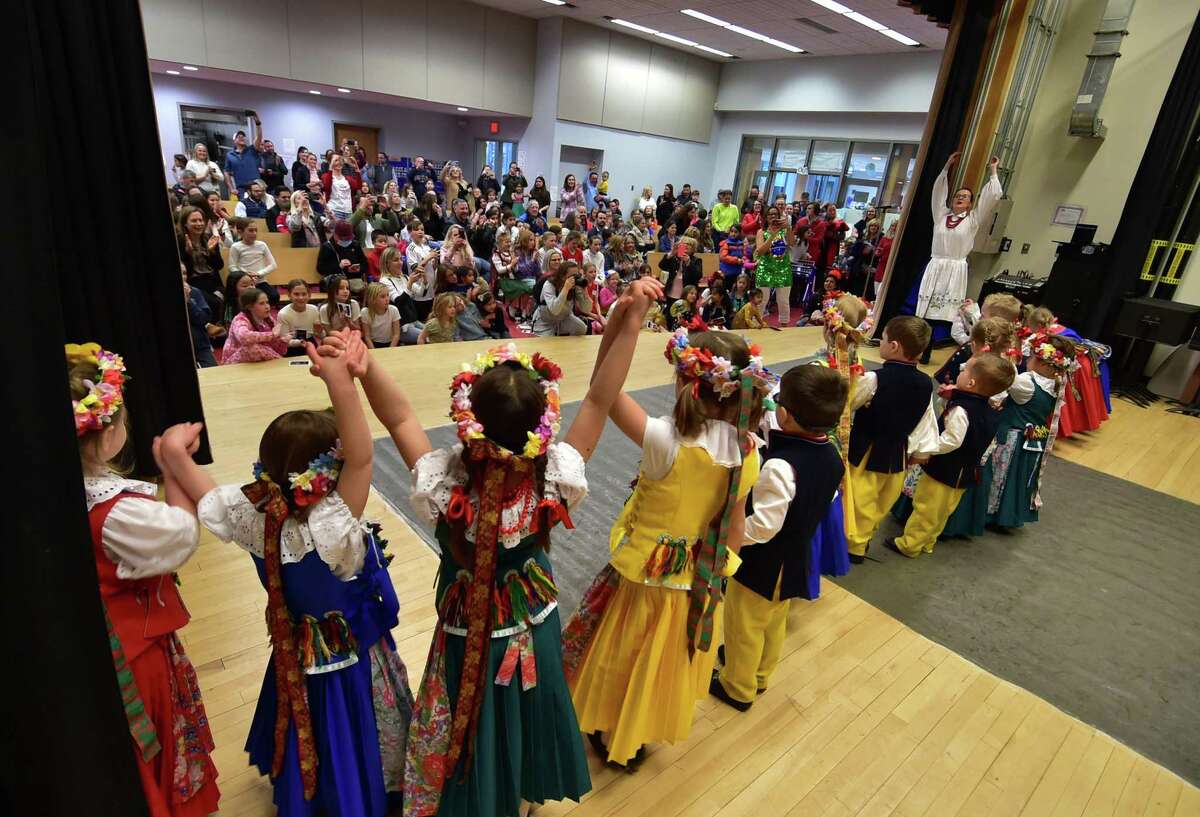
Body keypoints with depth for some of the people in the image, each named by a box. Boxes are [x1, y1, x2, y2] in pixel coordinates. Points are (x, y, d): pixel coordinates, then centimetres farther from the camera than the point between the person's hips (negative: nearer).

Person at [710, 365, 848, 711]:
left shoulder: (780, 466, -35)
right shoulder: (833, 458, -10)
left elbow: (761, 526, -32)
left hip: (761, 565, -7)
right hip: (796, 560, 8)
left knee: (744, 628, 17)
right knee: (775, 623, 28)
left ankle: (737, 688, 39)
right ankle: (760, 674, 51)